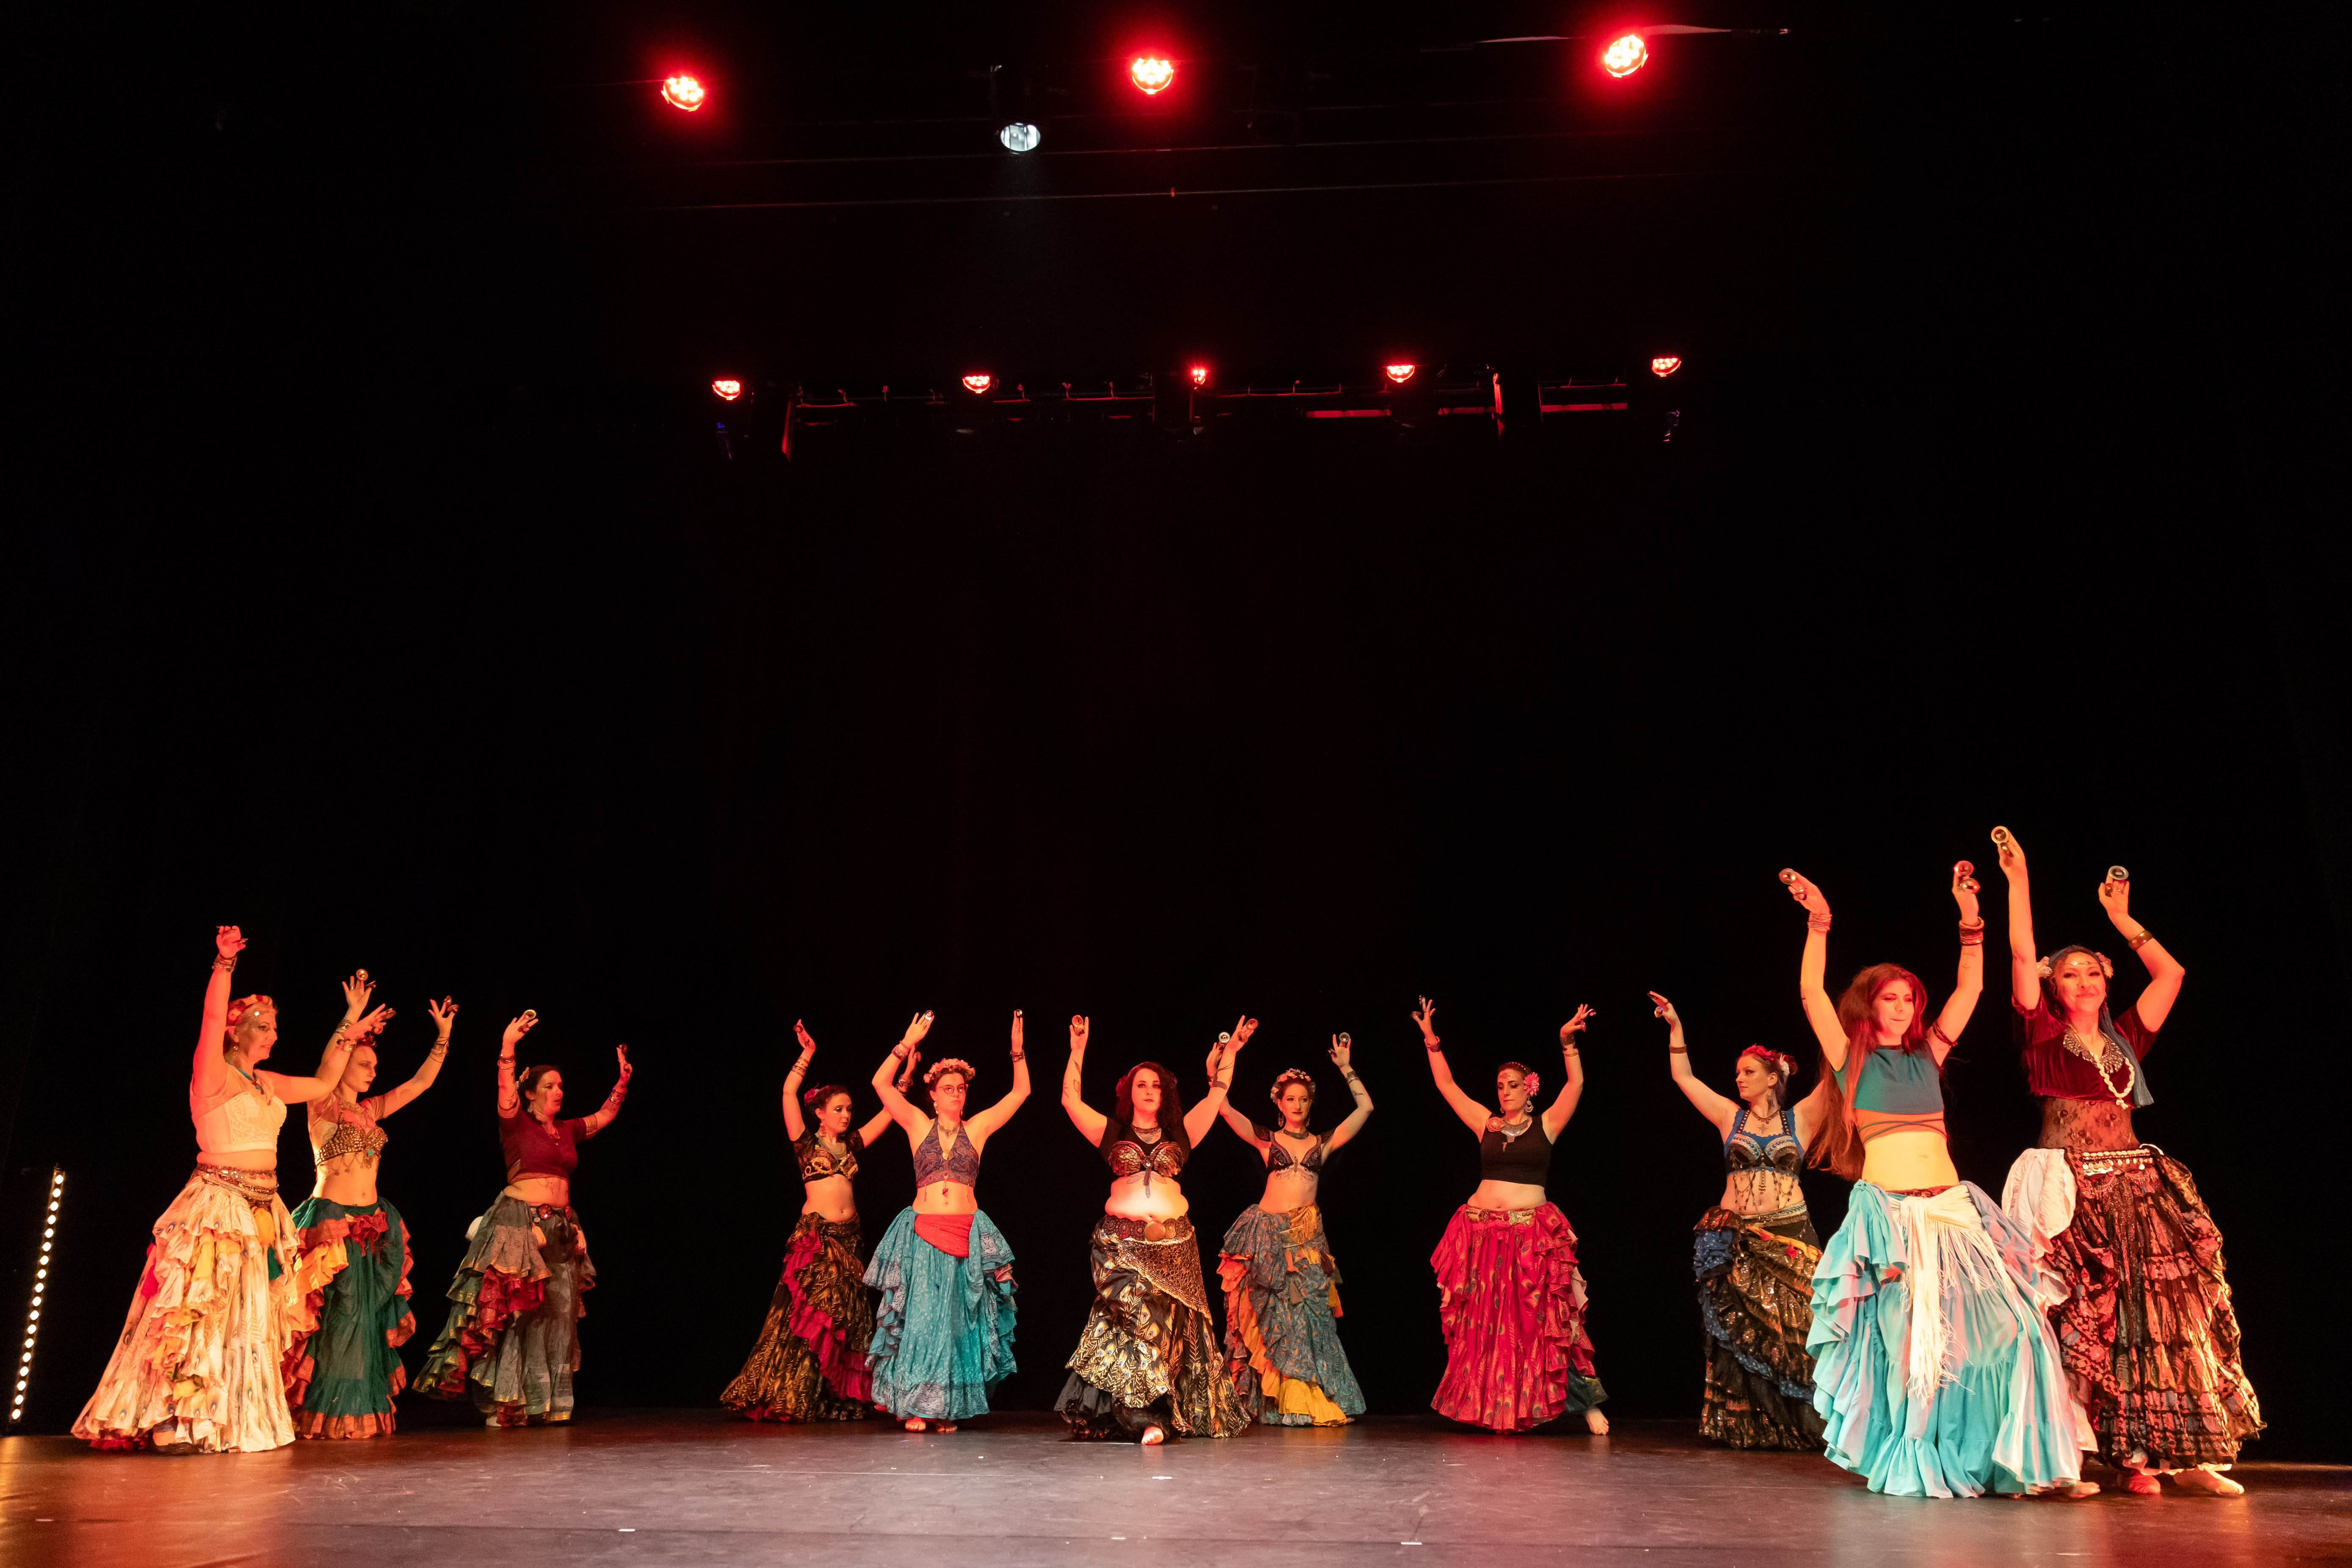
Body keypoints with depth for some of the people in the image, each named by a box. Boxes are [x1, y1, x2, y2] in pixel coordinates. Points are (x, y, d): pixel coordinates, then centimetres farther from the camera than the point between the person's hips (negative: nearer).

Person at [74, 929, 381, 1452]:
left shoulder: (265, 1083, 14)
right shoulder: (214, 1074, -7)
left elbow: (324, 1083, 26)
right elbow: (212, 1020, -23)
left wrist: (349, 1026, 28)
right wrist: (225, 963, -35)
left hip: (263, 1209, 8)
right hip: (218, 1204, -8)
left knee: (251, 1317, 9)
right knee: (200, 1309, -11)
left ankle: (231, 1420, 17)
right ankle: (168, 1424, -5)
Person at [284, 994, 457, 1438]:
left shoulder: (371, 1110, 14)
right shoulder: (322, 1106, -3)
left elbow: (420, 1083, 15)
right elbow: (325, 1073, -23)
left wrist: (442, 1038, 8)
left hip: (373, 1224, 6)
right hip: (332, 1220, -6)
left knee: (369, 1315, 6)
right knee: (336, 1317, -7)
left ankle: (364, 1413, 13)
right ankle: (322, 1415, 4)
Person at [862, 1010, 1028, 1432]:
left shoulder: (977, 1128, 8)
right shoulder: (918, 1125, 6)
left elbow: (1021, 1091, 6)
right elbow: (881, 1084, -4)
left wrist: (1018, 1050, -4)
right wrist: (908, 1043, -12)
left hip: (967, 1234, 1)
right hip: (922, 1232, -1)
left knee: (956, 1320, 3)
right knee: (920, 1315, -2)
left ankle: (946, 1406, 12)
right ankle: (916, 1405, 8)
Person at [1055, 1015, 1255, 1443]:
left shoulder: (1180, 1133, 15)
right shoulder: (1111, 1131, 12)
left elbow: (1217, 1093, 15)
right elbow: (1070, 1098, 7)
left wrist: (1229, 1052, 11)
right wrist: (1078, 1050, 4)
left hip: (1173, 1241, 2)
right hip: (1121, 1240, -2)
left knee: (1171, 1322, -2)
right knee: (1135, 1315, -15)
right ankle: (1148, 1416, -13)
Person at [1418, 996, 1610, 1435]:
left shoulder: (1546, 1124, 5)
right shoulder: (1487, 1123, 11)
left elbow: (1576, 1084, -6)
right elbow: (1446, 1085, 12)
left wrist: (1567, 1043, -17)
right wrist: (1431, 1040, 6)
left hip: (1533, 1233, -3)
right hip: (1482, 1230, 3)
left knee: (1541, 1320, -5)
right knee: (1483, 1323, 4)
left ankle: (1585, 1401, 3)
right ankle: (1488, 1406, 13)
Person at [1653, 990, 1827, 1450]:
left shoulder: (1800, 1119, 6)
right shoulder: (1730, 1117, 10)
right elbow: (1683, 1077, 11)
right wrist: (1675, 1026, 7)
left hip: (1789, 1238, -1)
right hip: (1736, 1237, 1)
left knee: (1792, 1330, -3)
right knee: (1738, 1331, 0)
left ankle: (1796, 1425, 7)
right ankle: (1740, 1425, 6)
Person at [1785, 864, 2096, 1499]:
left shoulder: (1927, 1054, 16)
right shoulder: (1851, 1058, 5)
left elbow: (1970, 988, 12)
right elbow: (1812, 993, -8)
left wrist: (1970, 919, 2)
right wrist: (1818, 925, -19)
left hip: (1953, 1206, 4)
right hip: (1888, 1211, -4)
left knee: (2005, 1324, -7)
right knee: (1907, 1338, -3)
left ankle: (2031, 1460, 2)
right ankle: (1914, 1465, 13)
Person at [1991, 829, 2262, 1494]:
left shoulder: (2124, 1038, 15)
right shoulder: (2044, 1037, 3)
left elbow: (2170, 973, 17)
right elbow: (2022, 956, -6)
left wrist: (2123, 920, 18)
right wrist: (2019, 880, -7)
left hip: (2137, 1185, 4)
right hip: (2072, 1186, -4)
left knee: (2162, 1314, 0)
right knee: (2084, 1319, -5)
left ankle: (2177, 1451, 6)